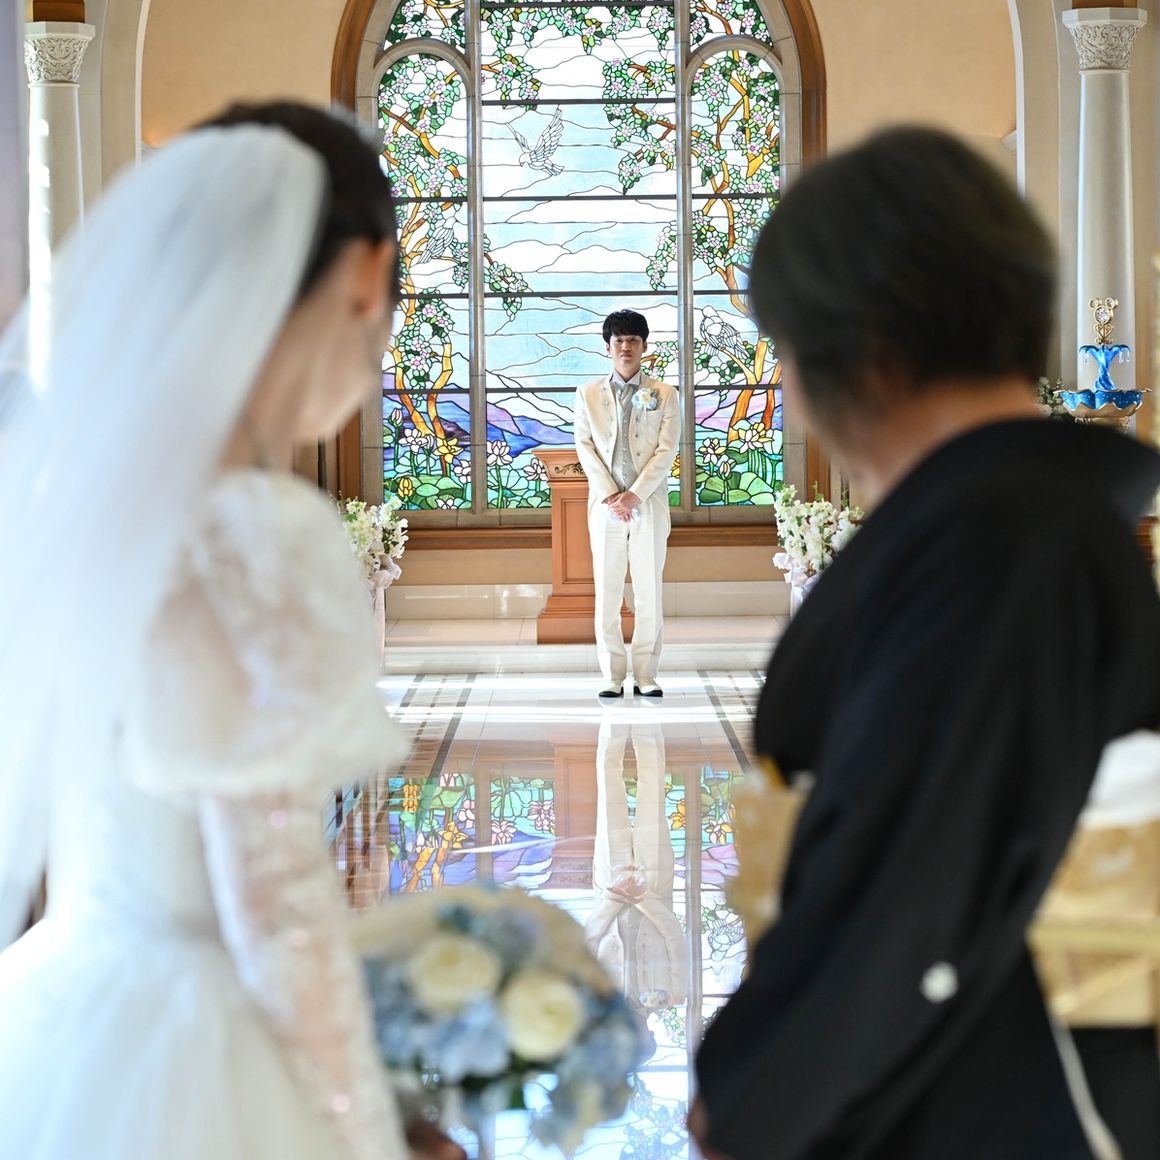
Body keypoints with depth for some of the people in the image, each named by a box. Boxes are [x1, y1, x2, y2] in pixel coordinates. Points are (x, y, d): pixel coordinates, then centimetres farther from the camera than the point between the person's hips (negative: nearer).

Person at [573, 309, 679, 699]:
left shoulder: (664, 395, 6)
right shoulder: (588, 394, 9)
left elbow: (666, 451, -2)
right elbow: (584, 446, 3)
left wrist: (635, 495, -12)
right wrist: (610, 496, -9)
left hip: (649, 503, -1)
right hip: (605, 505, 1)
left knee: (649, 593, 1)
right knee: (607, 594, 0)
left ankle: (646, 675, 5)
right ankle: (612, 676, 5)